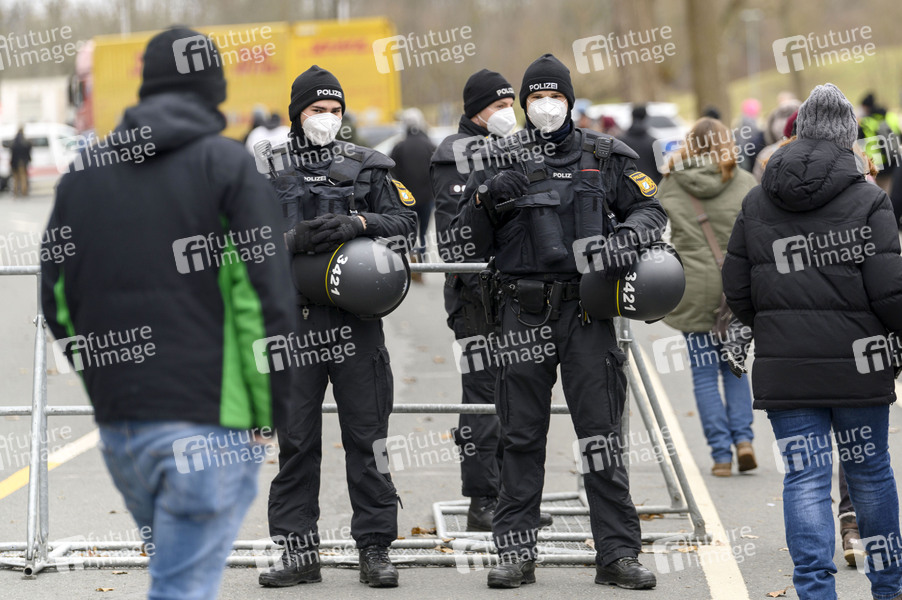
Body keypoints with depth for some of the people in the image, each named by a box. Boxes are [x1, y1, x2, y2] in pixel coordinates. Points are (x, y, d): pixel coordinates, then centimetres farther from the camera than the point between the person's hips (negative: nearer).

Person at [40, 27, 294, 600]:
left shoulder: (83, 172, 12)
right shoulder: (229, 166, -4)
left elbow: (57, 300, 12)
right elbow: (265, 296, -10)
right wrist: (270, 409, -3)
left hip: (117, 426, 5)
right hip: (208, 424, -5)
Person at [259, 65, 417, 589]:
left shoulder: (369, 167, 10)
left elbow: (406, 222, 2)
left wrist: (357, 223, -14)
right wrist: (292, 239, -15)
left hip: (356, 316, 0)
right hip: (294, 318, 0)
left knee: (367, 437, 1)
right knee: (296, 439, 3)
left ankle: (376, 548, 6)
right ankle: (299, 551, 8)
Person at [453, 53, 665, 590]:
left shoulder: (604, 158, 8)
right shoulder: (501, 163, 8)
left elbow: (651, 208, 13)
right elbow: (467, 242, 7)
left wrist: (629, 237, -8)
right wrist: (485, 199, -13)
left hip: (587, 310, 0)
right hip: (524, 313, 1)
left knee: (602, 434, -1)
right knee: (522, 438, 5)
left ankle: (618, 551, 3)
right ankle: (516, 552, 10)